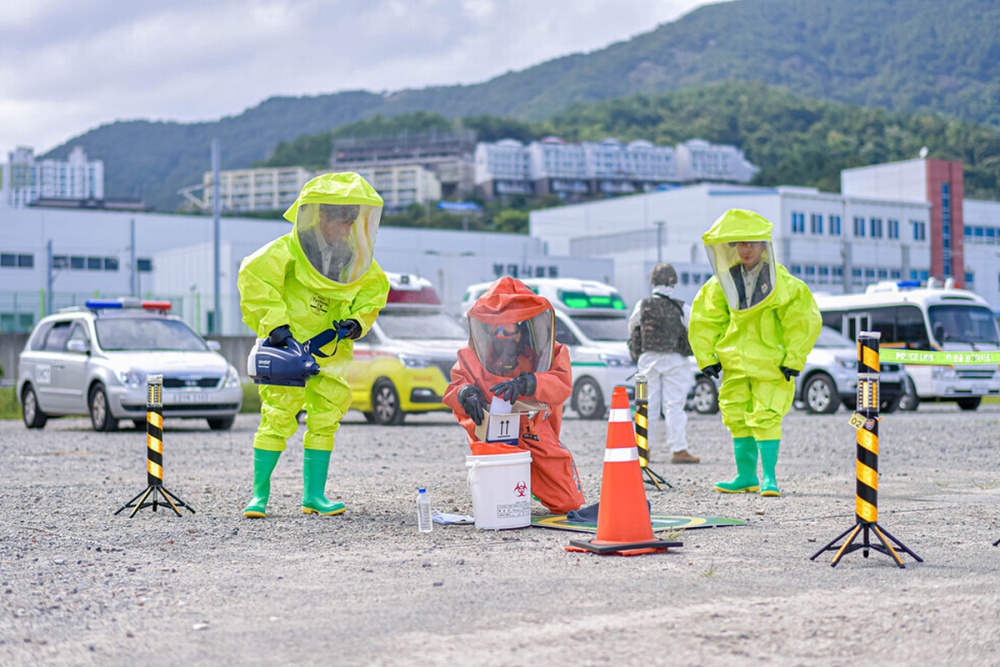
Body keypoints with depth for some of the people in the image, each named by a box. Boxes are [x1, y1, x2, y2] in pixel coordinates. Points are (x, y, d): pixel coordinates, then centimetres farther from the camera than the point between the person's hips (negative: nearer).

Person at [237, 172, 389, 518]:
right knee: (277, 418, -9)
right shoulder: (290, 249, -12)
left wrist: (358, 321, -1)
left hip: (331, 350, 6)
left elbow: (375, 289, 17)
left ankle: (314, 495, 14)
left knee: (325, 421, 6)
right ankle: (259, 495, 0)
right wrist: (275, 322, -19)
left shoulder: (357, 259, 5)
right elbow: (254, 276, -15)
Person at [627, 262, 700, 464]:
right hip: (674, 360, -2)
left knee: (648, 405, 9)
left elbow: (632, 328, 12)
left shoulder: (642, 306, 0)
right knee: (674, 405, -2)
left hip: (648, 359, 2)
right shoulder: (681, 308, -5)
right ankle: (678, 449, -3)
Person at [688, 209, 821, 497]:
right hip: (735, 363, 5)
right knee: (737, 417, 8)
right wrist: (707, 358, 6)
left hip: (771, 364, -5)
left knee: (766, 418, -9)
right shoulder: (723, 283, 5)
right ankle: (746, 476, 18)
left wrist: (793, 360, -8)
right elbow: (703, 321, 12)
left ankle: (769, 478, -3)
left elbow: (806, 321, -4)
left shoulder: (785, 285, -7)